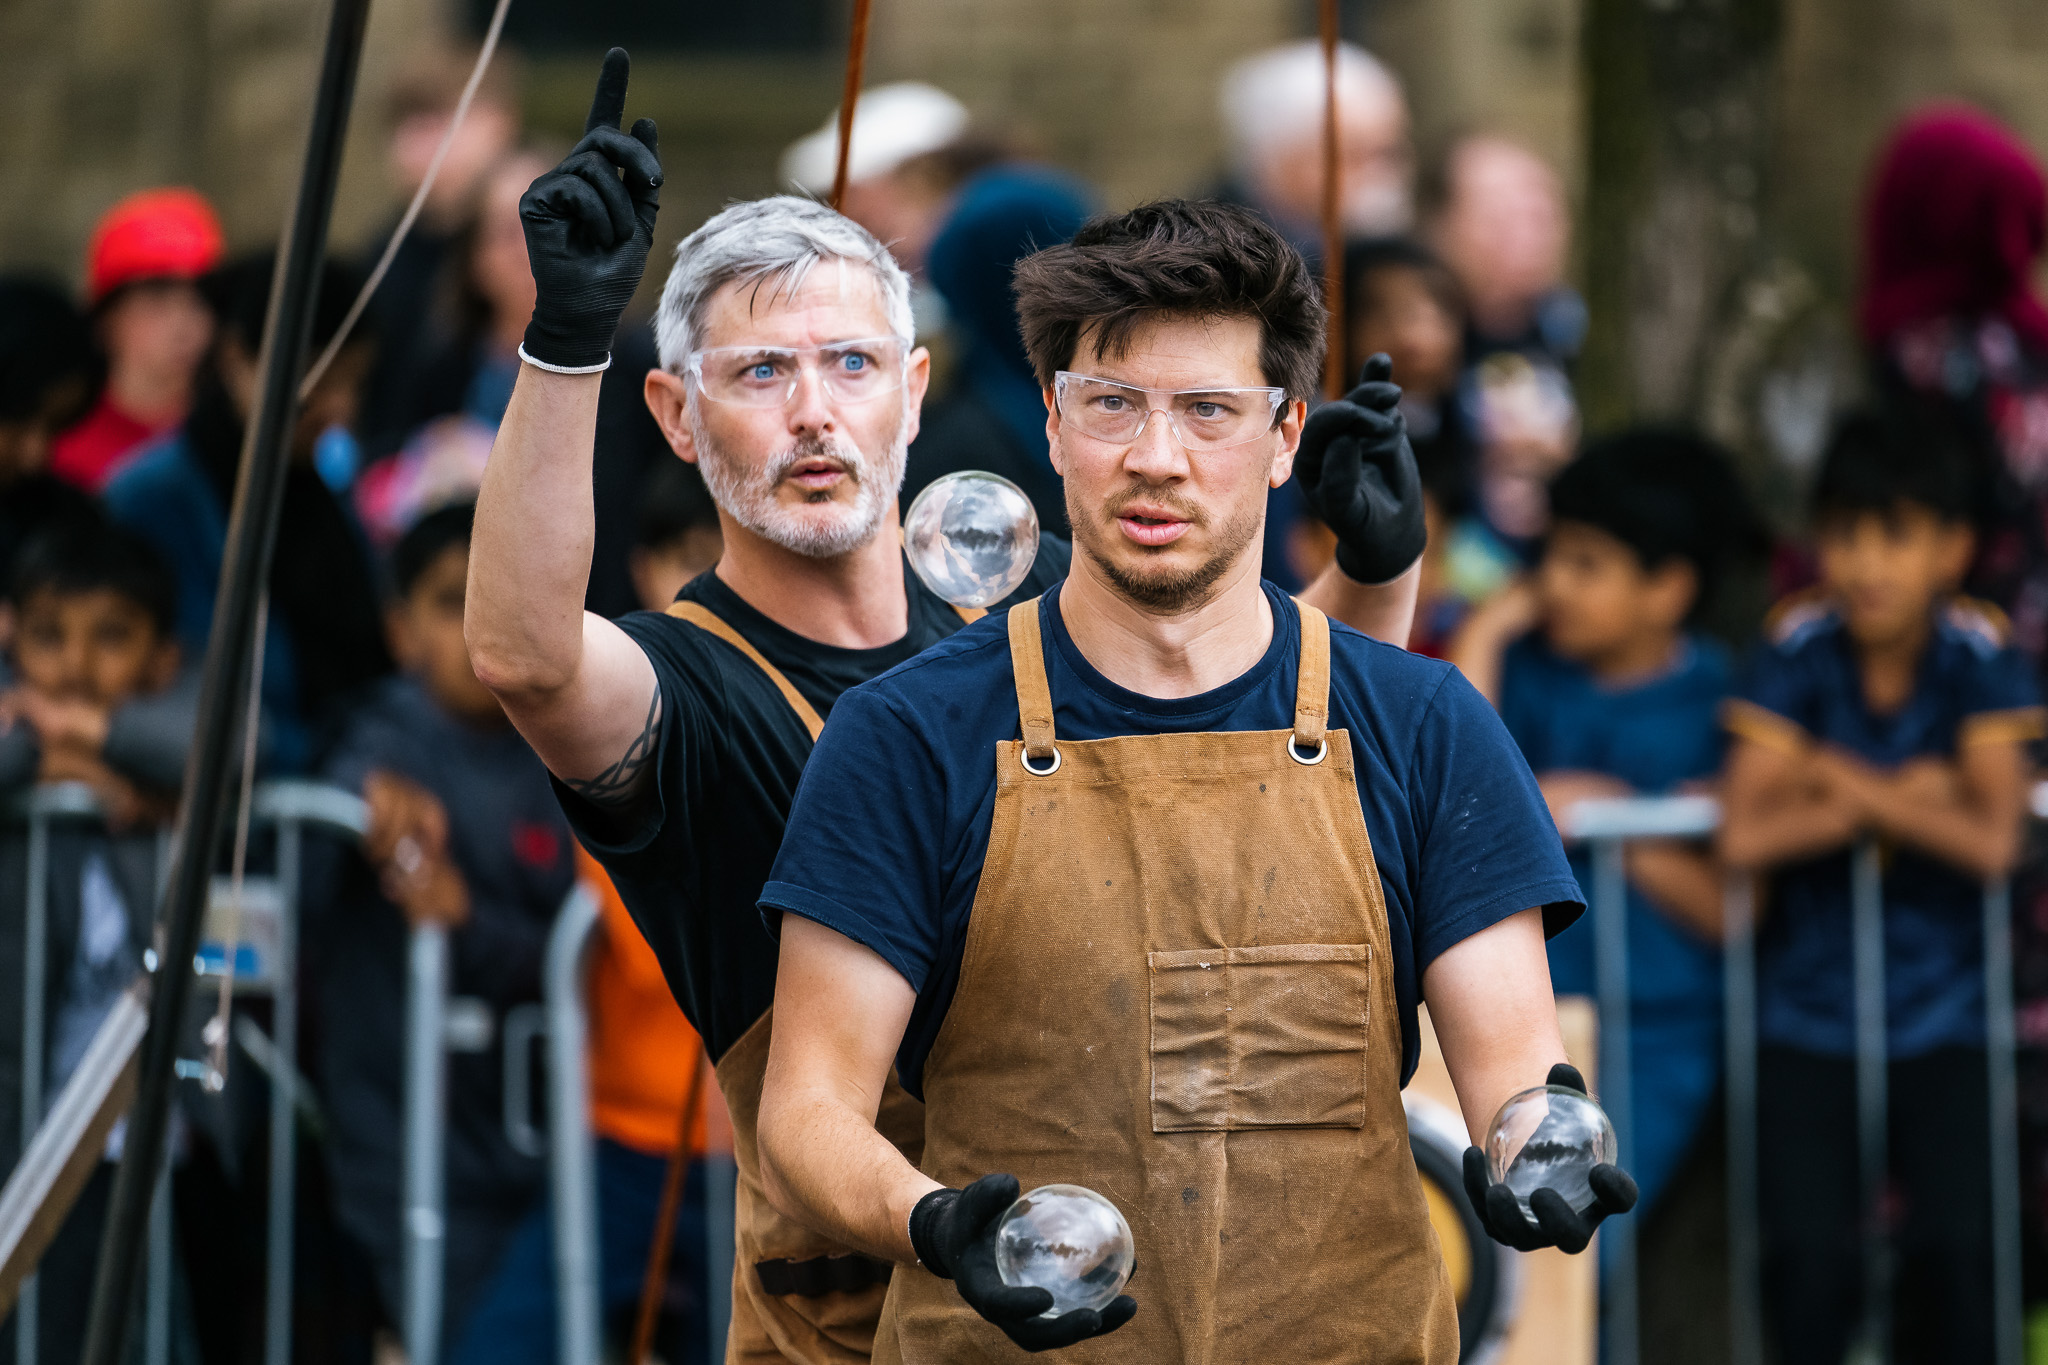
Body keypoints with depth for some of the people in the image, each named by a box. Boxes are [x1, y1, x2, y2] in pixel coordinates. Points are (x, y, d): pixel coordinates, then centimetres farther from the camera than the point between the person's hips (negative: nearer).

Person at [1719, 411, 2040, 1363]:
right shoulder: (1796, 650, -7)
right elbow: (1744, 836, -18)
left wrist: (1837, 776, -15)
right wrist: (1908, 795, -15)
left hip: (1940, 1007, 0)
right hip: (1808, 1007, 0)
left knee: (1953, 1241, -14)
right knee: (1807, 1248, -15)